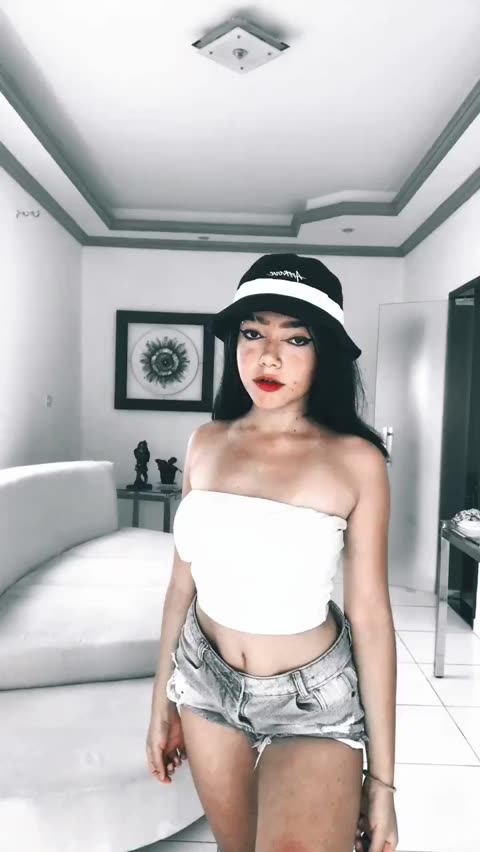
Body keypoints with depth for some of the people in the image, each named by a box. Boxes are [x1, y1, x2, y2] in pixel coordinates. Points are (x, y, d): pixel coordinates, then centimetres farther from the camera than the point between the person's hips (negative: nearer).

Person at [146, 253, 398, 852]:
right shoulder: (206, 443, -6)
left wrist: (382, 778, -7)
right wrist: (161, 700, 8)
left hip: (314, 701, -3)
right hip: (205, 683, 4)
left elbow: (370, 616, -12)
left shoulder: (355, 460, -17)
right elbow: (184, 582, 2)